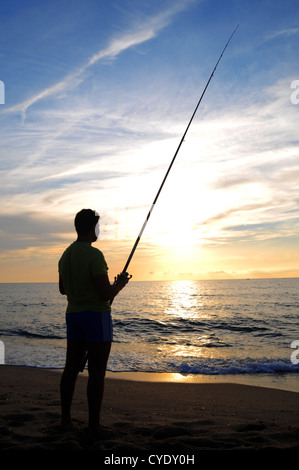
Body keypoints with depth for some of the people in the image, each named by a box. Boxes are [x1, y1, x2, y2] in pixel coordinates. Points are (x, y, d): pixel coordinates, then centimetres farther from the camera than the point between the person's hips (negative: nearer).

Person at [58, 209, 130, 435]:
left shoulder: (66, 255, 8)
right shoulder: (94, 255, -18)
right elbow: (106, 294, -22)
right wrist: (120, 283, -2)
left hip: (73, 315, 8)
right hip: (97, 316, -8)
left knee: (71, 367, 14)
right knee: (97, 372, -1)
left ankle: (66, 417, 23)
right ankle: (94, 424, 6)